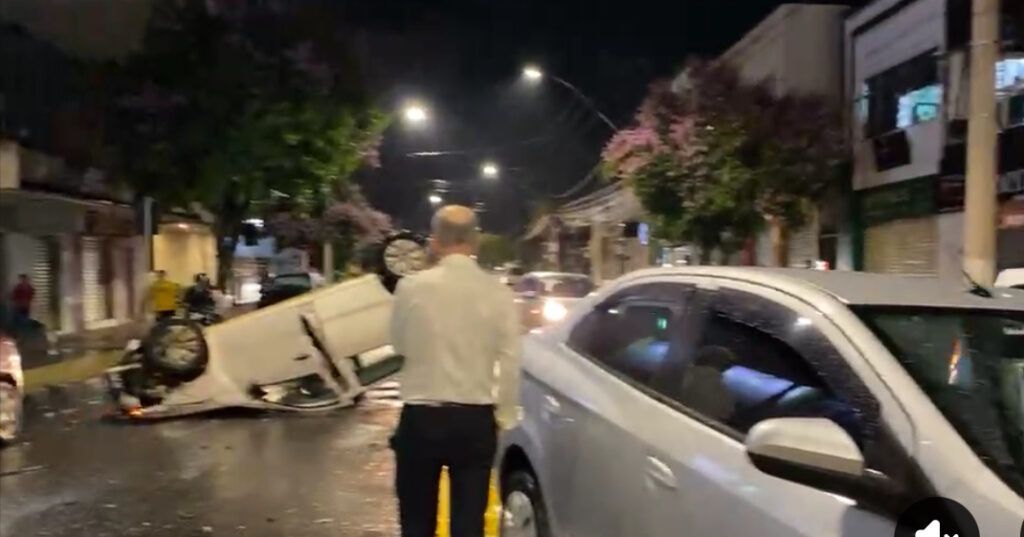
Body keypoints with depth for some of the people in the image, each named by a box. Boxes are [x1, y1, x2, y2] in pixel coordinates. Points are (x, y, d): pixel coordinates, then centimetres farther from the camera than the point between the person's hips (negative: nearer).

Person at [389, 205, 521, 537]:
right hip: (475, 420, 1)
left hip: (421, 417, 0)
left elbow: (400, 345, 6)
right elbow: (510, 361, -5)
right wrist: (505, 416, 6)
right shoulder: (497, 292, -7)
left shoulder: (412, 286, -8)